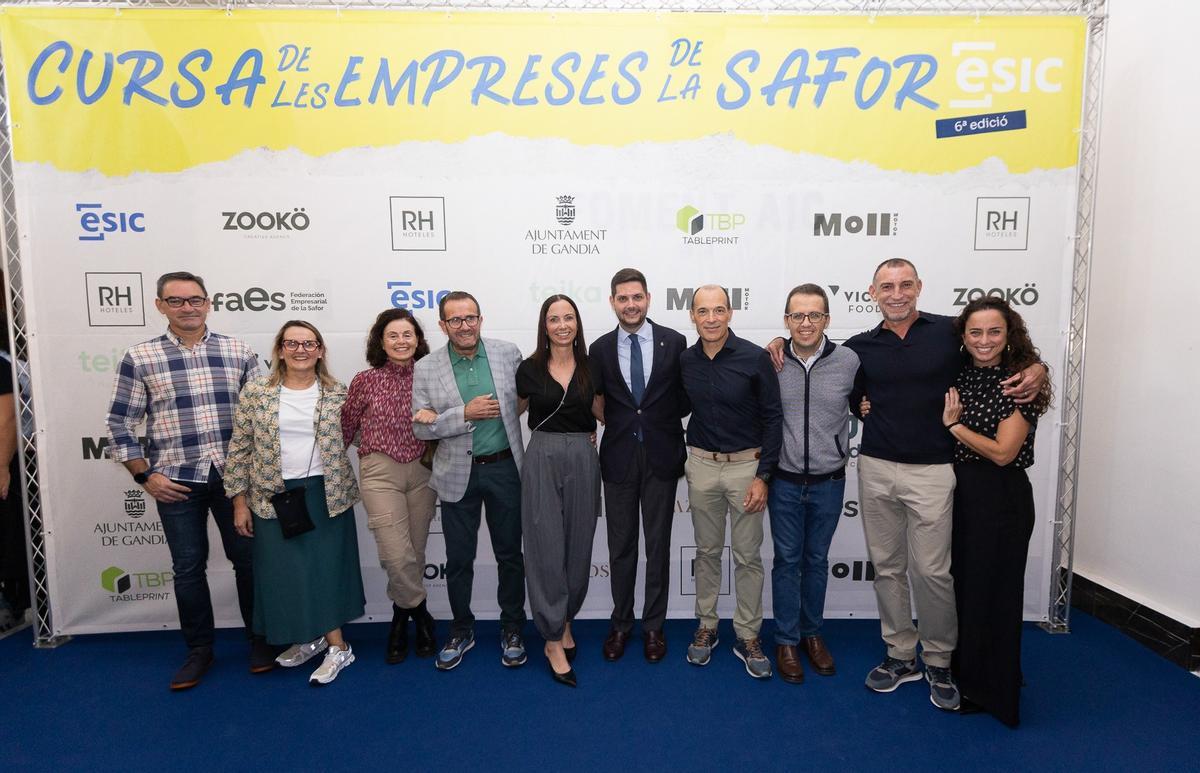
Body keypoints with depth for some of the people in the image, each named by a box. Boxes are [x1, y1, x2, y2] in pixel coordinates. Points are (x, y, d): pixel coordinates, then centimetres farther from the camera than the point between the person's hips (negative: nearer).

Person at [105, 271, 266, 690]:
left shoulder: (239, 352, 2)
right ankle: (198, 650, 28)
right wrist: (145, 476, -3)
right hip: (176, 481, 0)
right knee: (188, 568, 11)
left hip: (234, 477, 1)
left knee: (248, 559, 8)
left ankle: (260, 639, 26)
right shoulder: (139, 358, -1)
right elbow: (120, 424, 3)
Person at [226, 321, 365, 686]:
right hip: (274, 496, 1)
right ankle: (311, 636, 28)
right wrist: (239, 501, 0)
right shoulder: (256, 392, -2)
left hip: (326, 495, -1)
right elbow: (239, 448, 1)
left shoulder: (337, 393, -1)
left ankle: (335, 645, 18)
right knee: (284, 571, 7)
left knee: (326, 566, 4)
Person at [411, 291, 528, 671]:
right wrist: (463, 415, -20)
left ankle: (512, 629, 31)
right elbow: (420, 428, -5)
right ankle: (461, 631, 33)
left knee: (510, 554, 12)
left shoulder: (509, 353, -2)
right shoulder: (425, 369, -4)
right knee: (458, 559, 12)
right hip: (458, 474, 0)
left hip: (505, 469, 0)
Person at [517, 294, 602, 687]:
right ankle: (553, 640, 10)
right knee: (546, 549, -2)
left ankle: (564, 620, 33)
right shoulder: (529, 369, 0)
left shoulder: (590, 368, 4)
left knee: (578, 547, 11)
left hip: (583, 460, 2)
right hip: (542, 460, -2)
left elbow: (604, 414, 16)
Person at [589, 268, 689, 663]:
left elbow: (685, 397, 5)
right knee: (621, 546, 11)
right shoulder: (600, 349, 2)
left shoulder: (674, 342, -1)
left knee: (658, 545, 10)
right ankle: (621, 624, 28)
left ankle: (653, 626, 26)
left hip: (661, 456, -1)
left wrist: (661, 420, 0)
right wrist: (614, 422, -4)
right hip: (618, 458, 1)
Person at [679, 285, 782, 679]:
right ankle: (706, 626, 29)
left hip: (746, 465, -3)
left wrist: (763, 475, -11)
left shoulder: (755, 358, -12)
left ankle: (747, 636, 21)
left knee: (747, 555, 6)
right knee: (707, 551, 14)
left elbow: (773, 417, -8)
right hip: (701, 465, 3)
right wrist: (681, 458, 9)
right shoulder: (685, 360, -1)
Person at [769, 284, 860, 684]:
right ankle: (786, 640, 24)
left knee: (817, 560, 16)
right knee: (787, 560, 9)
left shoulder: (848, 360, -8)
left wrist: (844, 452, 5)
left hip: (828, 482, 1)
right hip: (785, 481, -1)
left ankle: (812, 632, 33)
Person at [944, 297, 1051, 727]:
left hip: (1000, 498, -6)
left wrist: (955, 424, -13)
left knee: (991, 591, 5)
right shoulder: (958, 376, 6)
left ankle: (991, 690, 24)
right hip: (958, 490, 6)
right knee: (961, 582, 16)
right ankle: (963, 671, 36)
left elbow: (1002, 452, -17)